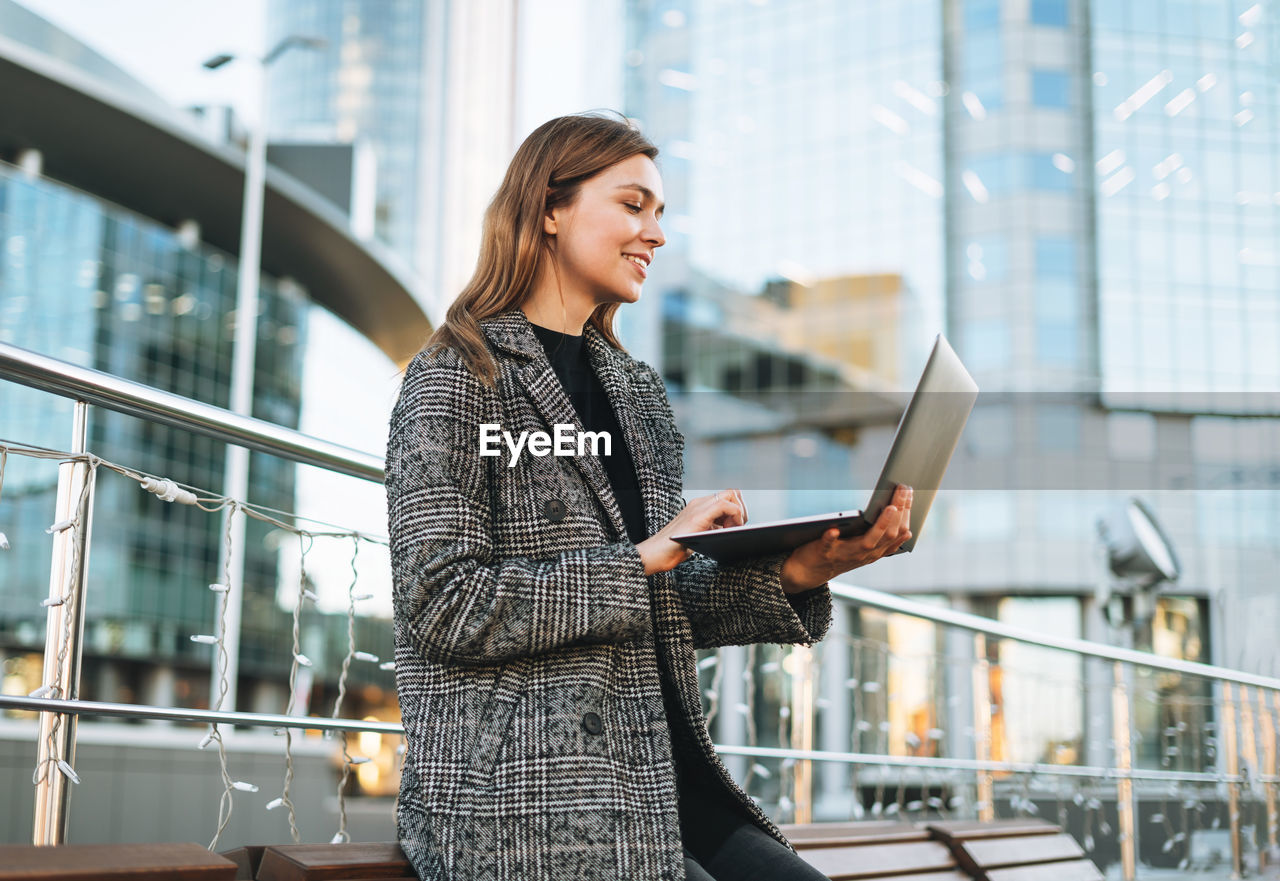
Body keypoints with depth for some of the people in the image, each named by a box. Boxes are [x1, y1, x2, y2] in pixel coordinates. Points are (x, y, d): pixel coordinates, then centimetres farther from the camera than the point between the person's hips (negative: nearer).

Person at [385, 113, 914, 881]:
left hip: (661, 781, 7)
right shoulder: (459, 378, -4)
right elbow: (443, 606, -15)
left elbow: (670, 610, 15)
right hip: (523, 801, -7)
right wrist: (646, 557, -16)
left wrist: (791, 574, -2)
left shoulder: (637, 389, 18)